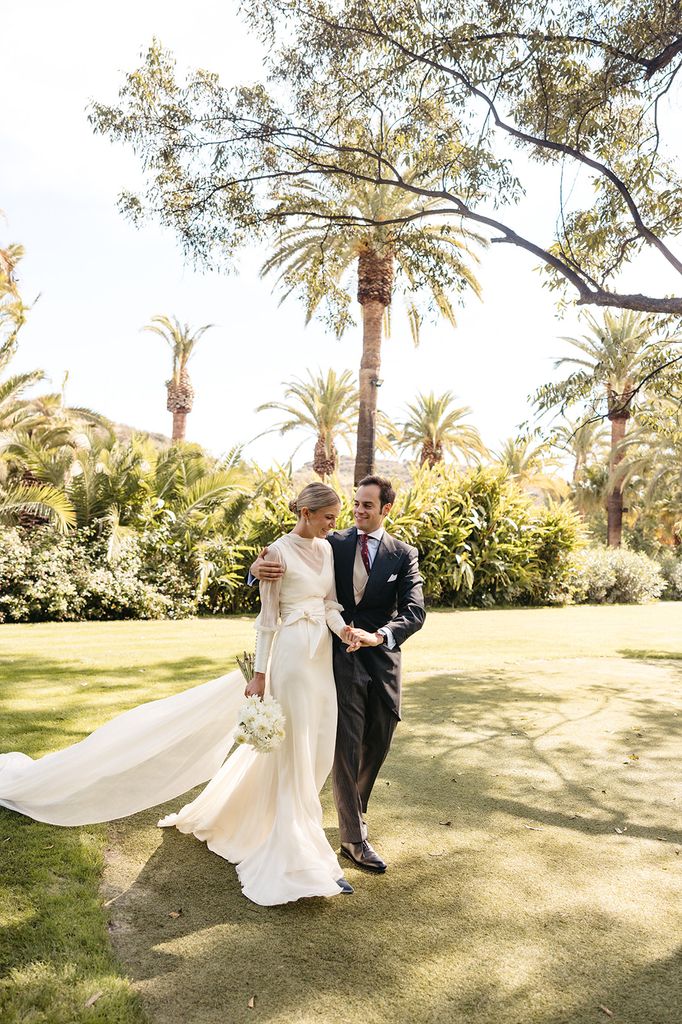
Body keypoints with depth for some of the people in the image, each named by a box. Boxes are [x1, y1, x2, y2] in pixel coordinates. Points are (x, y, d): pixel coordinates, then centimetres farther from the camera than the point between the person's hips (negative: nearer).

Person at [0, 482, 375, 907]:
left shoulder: (326, 549, 10)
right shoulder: (278, 552, -12)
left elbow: (331, 603, 11)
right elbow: (268, 618, -10)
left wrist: (343, 629, -10)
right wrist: (259, 675, -9)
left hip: (323, 655, 8)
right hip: (292, 653, -8)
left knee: (317, 750, 14)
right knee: (295, 752, 0)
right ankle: (303, 857, 14)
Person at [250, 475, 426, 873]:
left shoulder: (404, 554, 1)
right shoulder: (332, 543, -1)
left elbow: (415, 611, -9)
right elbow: (287, 562, -6)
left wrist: (377, 636, -27)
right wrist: (260, 567, -30)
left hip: (381, 659, 3)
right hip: (340, 657, -2)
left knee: (377, 745, 16)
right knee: (347, 747, 0)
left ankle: (356, 809, 44)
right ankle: (354, 839, 16)